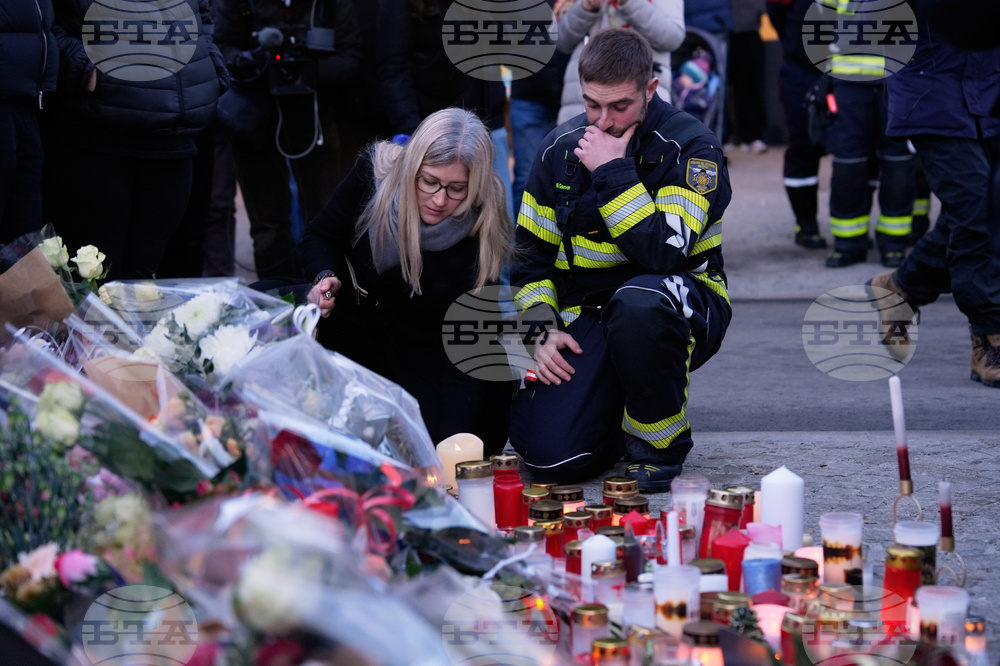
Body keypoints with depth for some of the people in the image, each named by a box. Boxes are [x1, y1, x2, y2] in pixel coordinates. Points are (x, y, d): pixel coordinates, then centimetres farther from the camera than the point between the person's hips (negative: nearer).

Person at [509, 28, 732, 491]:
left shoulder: (692, 147, -11)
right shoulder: (559, 149, 4)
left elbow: (666, 253, -25)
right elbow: (530, 256, 12)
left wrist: (614, 172, -23)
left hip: (677, 305, -3)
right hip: (585, 318, 3)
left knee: (639, 301, -42)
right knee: (549, 455, -19)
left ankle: (658, 446, -15)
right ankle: (622, 410, 18)